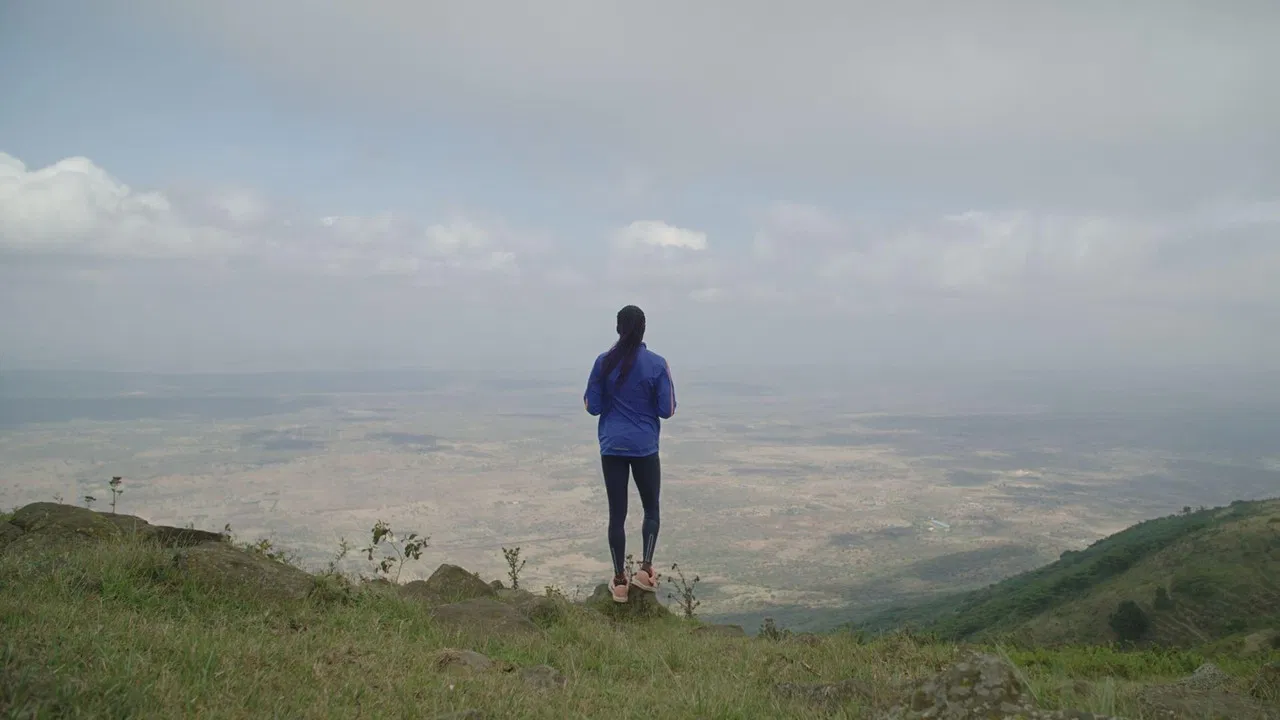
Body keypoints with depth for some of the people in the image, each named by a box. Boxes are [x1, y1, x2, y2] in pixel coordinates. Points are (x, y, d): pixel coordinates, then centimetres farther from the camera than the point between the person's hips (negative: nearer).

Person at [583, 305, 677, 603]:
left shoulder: (604, 362, -4)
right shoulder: (657, 364, -7)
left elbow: (593, 407, 0)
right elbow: (667, 410, -5)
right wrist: (668, 382, 12)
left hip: (612, 447, 1)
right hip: (645, 448, -1)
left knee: (617, 513, 6)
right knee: (651, 508, 17)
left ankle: (619, 580, 9)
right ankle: (646, 568, 4)